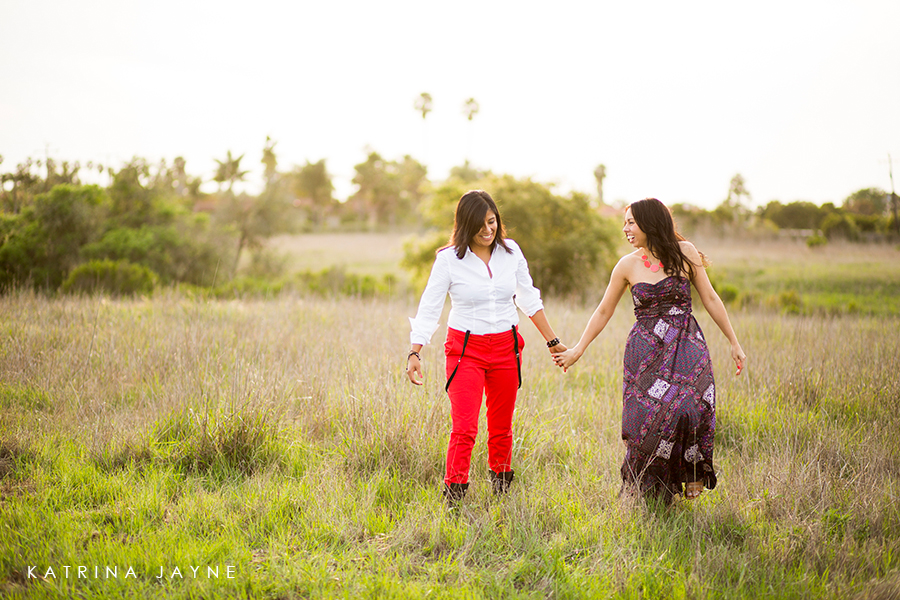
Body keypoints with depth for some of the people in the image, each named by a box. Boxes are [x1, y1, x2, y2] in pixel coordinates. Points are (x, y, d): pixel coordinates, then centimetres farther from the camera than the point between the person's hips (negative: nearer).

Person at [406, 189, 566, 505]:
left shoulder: (510, 251, 2)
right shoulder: (449, 258, -8)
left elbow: (529, 299, 12)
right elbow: (429, 308, -7)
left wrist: (553, 341, 15)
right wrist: (414, 352, -16)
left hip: (506, 348, 3)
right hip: (465, 349, -3)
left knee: (501, 428, 12)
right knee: (464, 428, -13)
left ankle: (501, 492, 29)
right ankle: (453, 500, -6)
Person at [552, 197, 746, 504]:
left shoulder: (685, 253, 1)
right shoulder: (628, 265, 4)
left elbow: (710, 299, 6)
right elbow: (603, 311, 13)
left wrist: (734, 342, 5)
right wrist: (578, 350, 12)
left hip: (685, 344, -1)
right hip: (646, 349, 1)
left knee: (690, 407, -20)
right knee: (648, 415, -11)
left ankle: (694, 474, 4)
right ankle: (645, 491, 5)